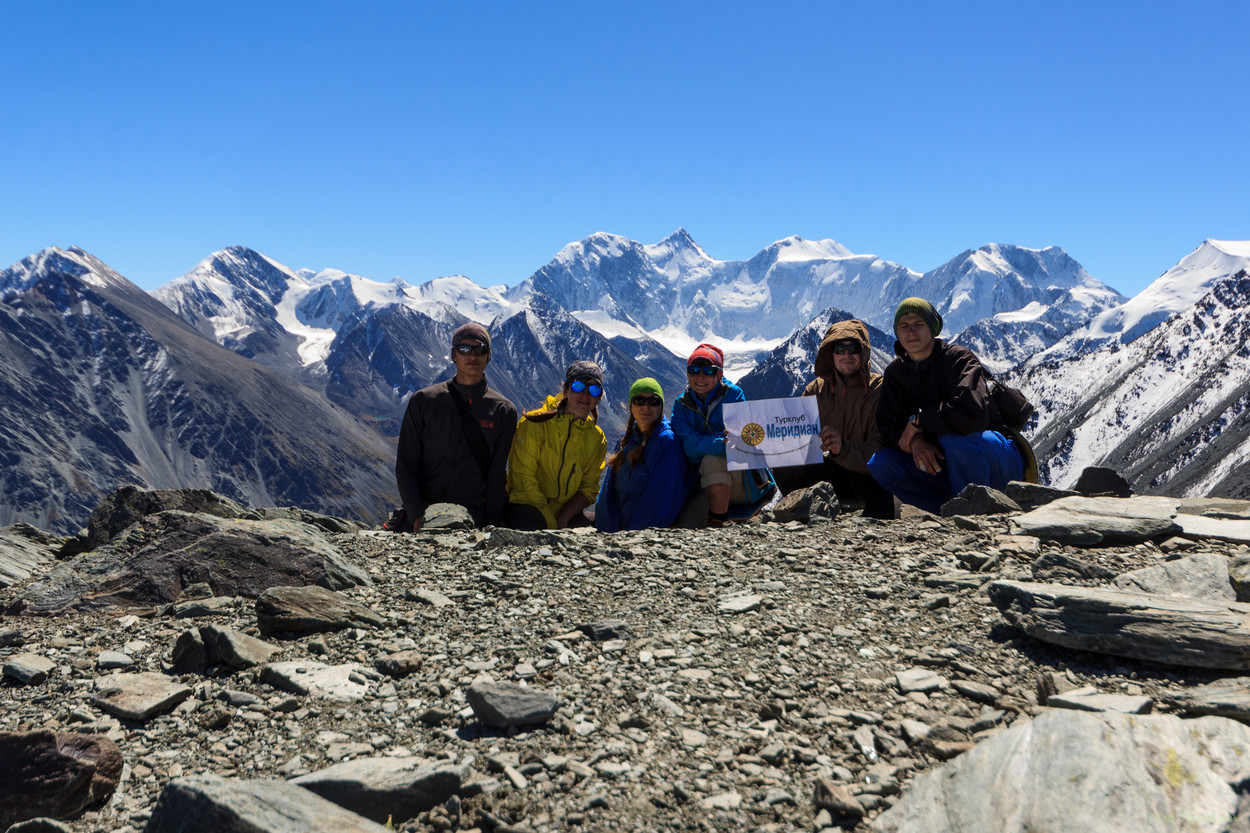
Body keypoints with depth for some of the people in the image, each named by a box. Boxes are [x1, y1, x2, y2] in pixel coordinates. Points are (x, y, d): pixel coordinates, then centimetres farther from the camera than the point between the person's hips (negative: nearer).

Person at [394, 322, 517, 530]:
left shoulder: (504, 412, 7)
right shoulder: (423, 402, 6)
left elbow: (497, 474, 4)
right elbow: (405, 465, 5)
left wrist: (490, 526, -6)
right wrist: (417, 517, -9)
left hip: (473, 521, -1)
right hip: (423, 515, 1)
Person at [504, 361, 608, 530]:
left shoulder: (597, 438, 5)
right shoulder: (535, 423, -9)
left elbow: (588, 488, 8)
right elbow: (524, 478, -13)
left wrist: (563, 520, -11)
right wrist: (551, 524, -17)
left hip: (567, 511, 4)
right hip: (527, 506, -4)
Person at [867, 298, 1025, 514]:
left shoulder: (959, 359, -15)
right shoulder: (896, 372, 4)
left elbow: (973, 413, -33)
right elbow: (886, 428, -1)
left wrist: (919, 419, -21)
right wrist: (914, 441, -23)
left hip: (1000, 463, -6)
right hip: (950, 467, 6)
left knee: (955, 436, -37)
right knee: (879, 464, -12)